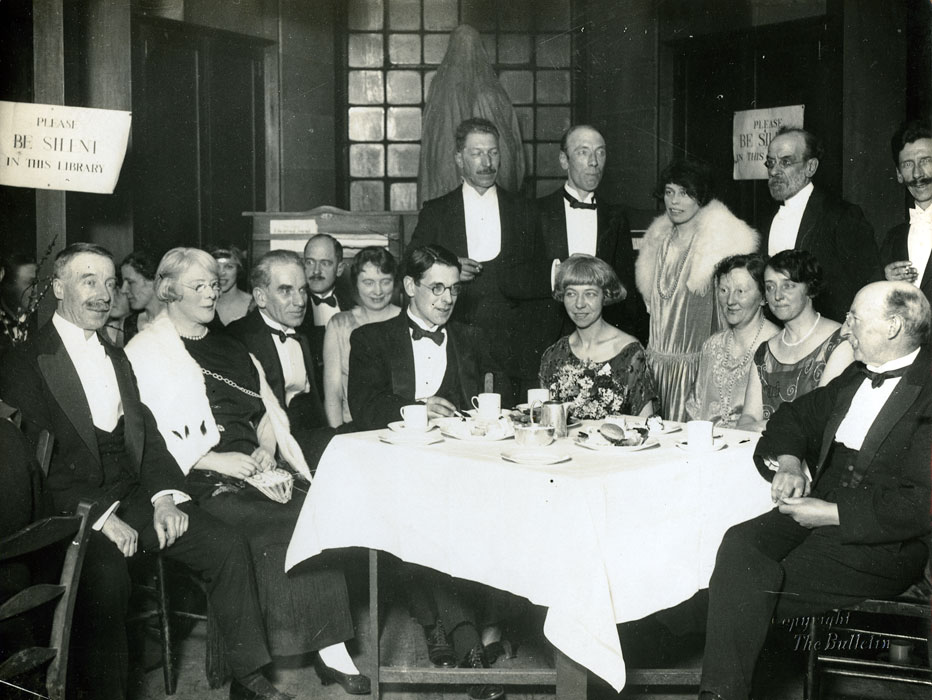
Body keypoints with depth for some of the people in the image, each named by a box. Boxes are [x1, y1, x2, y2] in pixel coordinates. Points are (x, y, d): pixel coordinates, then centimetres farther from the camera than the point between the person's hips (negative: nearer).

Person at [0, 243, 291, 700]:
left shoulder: (116, 359, 20)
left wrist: (164, 497, -3)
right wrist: (99, 517, -19)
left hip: (132, 496, 6)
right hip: (73, 512, -6)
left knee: (229, 547, -10)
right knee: (105, 574, -36)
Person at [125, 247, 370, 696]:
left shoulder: (231, 349, 24)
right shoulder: (145, 353, 4)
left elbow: (267, 412, 23)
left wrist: (266, 448, 1)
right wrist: (216, 460, -15)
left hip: (252, 468, 5)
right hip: (200, 481, -5)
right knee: (290, 522, -30)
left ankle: (330, 649, -26)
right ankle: (329, 650, -22)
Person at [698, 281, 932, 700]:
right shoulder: (856, 378, 14)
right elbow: (795, 416, 25)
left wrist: (833, 513, -19)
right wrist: (787, 460, 3)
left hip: (883, 543, -7)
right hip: (818, 514, 7)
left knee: (753, 587, -25)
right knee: (739, 544, -22)